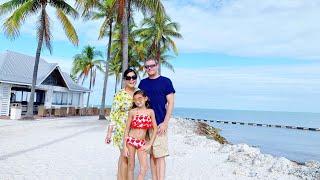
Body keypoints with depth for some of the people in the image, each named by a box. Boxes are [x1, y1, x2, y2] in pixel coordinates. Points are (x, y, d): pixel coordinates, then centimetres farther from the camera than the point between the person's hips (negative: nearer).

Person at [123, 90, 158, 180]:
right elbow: (126, 129, -1)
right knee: (131, 166, 7)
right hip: (130, 140, -1)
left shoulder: (150, 111, 0)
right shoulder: (132, 112, -3)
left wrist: (149, 144, -2)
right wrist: (125, 146, -5)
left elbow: (155, 129, 2)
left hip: (142, 143, 1)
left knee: (144, 167, -4)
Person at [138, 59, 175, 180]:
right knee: (151, 154, 10)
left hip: (160, 124, -4)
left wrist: (165, 122, -10)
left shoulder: (165, 81, 0)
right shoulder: (143, 83, 12)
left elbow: (170, 103, -3)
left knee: (160, 155, -6)